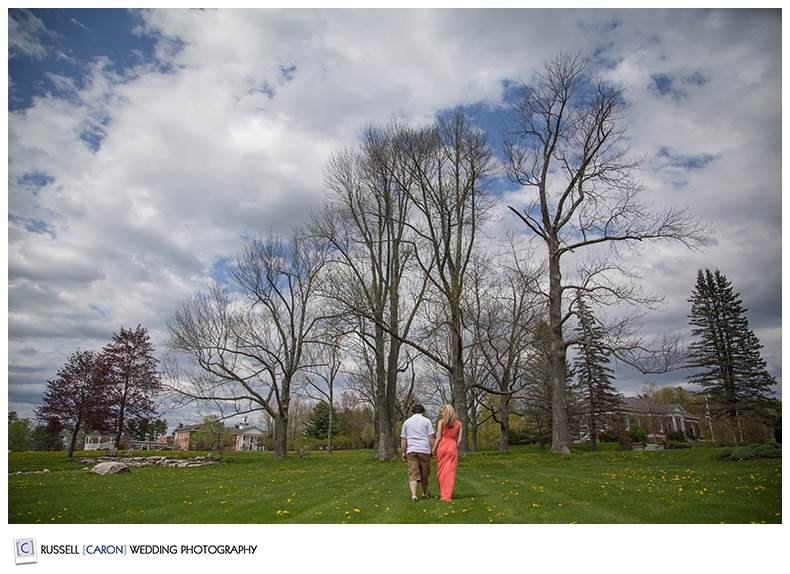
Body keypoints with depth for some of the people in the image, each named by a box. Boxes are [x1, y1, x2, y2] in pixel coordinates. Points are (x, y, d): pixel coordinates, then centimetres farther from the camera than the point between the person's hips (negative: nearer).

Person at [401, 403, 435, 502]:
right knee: (424, 474, 14)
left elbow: (403, 439, 11)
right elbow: (431, 437, -2)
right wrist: (433, 450, 3)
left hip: (411, 451, 1)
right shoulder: (426, 421, 4)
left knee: (413, 474, -3)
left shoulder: (407, 422, 12)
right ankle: (425, 493, 30)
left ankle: (414, 495, -19)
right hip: (424, 450, -1)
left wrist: (403, 452, 15)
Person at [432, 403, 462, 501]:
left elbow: (438, 437, -4)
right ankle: (447, 495, 2)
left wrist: (434, 449, 2)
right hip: (453, 448, 2)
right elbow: (459, 439, 4)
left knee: (441, 470, 9)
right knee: (450, 471, 4)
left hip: (442, 446, -2)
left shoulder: (441, 422, -1)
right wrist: (456, 447, 15)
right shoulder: (458, 423, 7)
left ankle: (442, 494, 17)